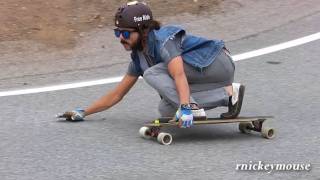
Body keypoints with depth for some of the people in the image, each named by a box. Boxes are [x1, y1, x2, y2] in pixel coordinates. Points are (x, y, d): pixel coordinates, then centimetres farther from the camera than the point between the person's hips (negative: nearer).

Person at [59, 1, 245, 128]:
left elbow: (179, 75, -34)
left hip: (219, 63, -9)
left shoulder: (163, 39, -18)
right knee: (165, 109, -6)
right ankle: (228, 94, -11)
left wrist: (185, 108, -48)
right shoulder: (139, 57, 8)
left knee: (153, 73, -17)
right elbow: (117, 94, 13)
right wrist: (83, 113, 11)